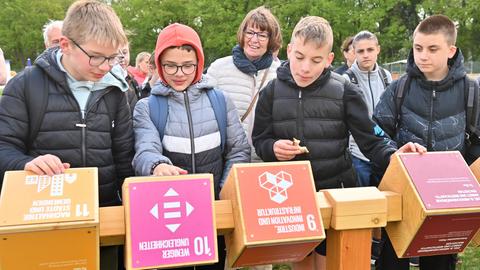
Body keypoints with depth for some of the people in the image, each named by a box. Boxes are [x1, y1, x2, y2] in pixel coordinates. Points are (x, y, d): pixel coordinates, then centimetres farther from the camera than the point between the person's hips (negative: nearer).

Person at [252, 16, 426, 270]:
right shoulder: (273, 92, -3)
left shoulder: (344, 91, -7)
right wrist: (273, 148, -18)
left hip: (335, 192, -1)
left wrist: (394, 155, -25)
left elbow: (370, 139, -5)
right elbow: (260, 141, 4)